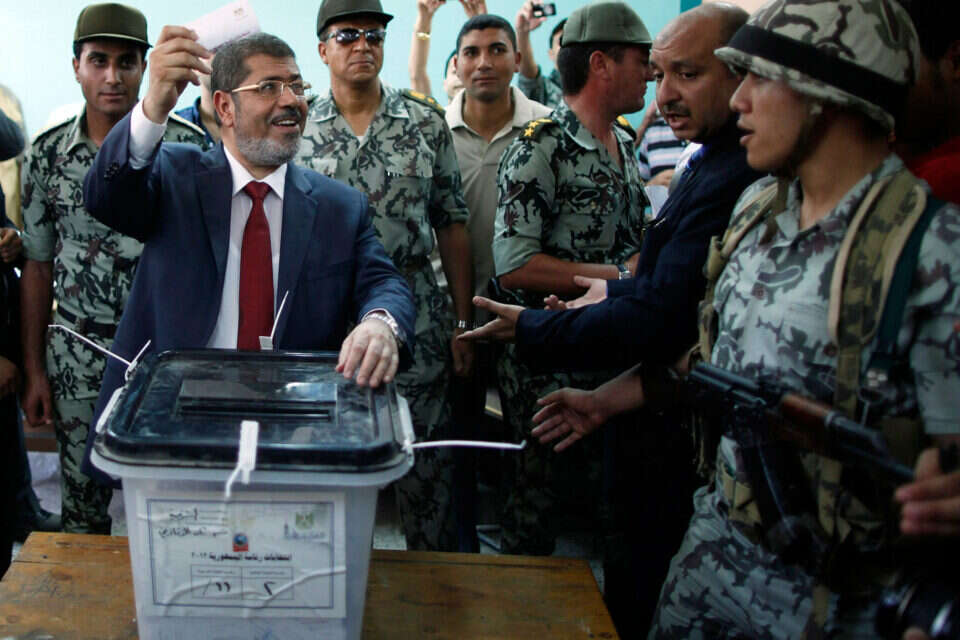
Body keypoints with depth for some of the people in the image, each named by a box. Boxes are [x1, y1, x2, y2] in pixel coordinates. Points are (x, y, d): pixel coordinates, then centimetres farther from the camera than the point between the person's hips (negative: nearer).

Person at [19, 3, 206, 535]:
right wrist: (34, 370, 6)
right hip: (78, 360, 2)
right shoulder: (47, 154, 2)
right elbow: (38, 267, 8)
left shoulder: (186, 146, -5)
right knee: (81, 506, 13)